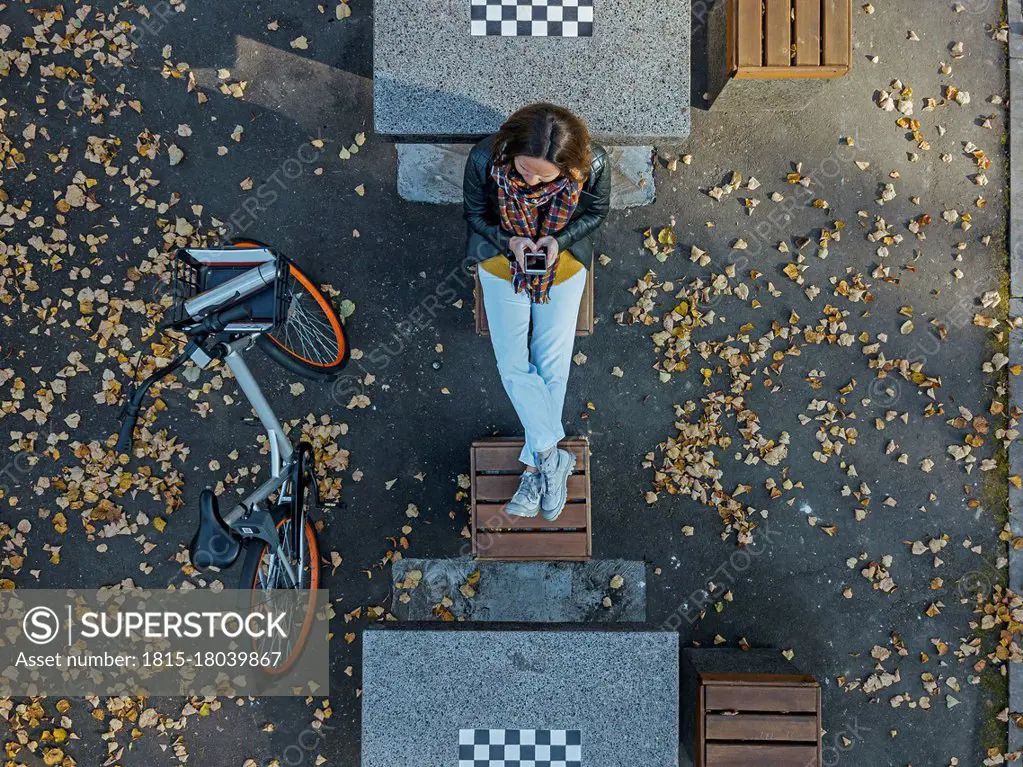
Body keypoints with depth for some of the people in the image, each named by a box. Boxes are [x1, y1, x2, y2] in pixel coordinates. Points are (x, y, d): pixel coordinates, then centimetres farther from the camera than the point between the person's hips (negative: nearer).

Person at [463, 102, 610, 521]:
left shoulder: (593, 163, -29)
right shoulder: (485, 158, -29)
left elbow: (596, 211, -7)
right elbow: (475, 213, -9)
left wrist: (558, 240, -24)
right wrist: (510, 241, -26)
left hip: (563, 261, 0)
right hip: (503, 259, 1)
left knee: (553, 365, -3)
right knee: (513, 366, -8)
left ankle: (536, 467, 8)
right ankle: (553, 458, 1)